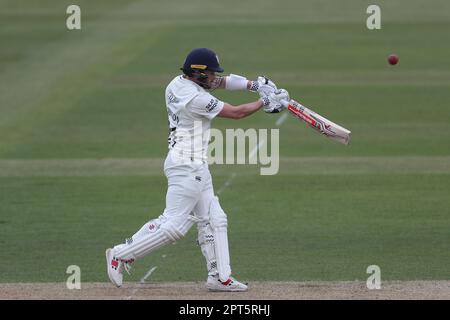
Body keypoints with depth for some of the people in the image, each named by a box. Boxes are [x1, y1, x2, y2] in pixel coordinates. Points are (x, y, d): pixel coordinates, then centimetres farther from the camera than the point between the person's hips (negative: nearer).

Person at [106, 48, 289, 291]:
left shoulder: (178, 84, 8)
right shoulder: (196, 98, -20)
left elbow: (220, 82, 18)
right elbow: (235, 113, -13)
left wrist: (253, 85, 6)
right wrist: (264, 102, 1)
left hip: (197, 168, 11)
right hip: (186, 167, -11)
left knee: (214, 221, 11)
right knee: (174, 224, -11)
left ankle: (219, 276, 13)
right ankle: (121, 255, -6)